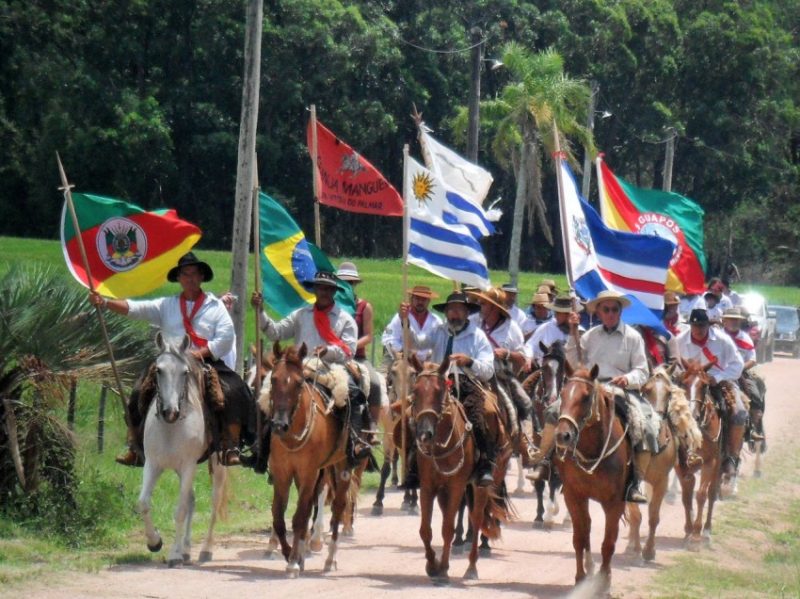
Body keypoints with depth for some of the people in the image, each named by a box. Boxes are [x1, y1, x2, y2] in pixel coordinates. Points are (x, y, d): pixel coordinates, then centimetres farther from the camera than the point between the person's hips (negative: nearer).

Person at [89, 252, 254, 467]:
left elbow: (225, 339, 0)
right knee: (139, 393, -17)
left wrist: (200, 352, -14)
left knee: (233, 392, -27)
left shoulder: (216, 306, 11)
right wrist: (104, 303, -12)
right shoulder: (166, 306, 15)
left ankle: (231, 448, -28)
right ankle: (134, 447, -13)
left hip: (208, 363, -2)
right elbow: (134, 308, 4)